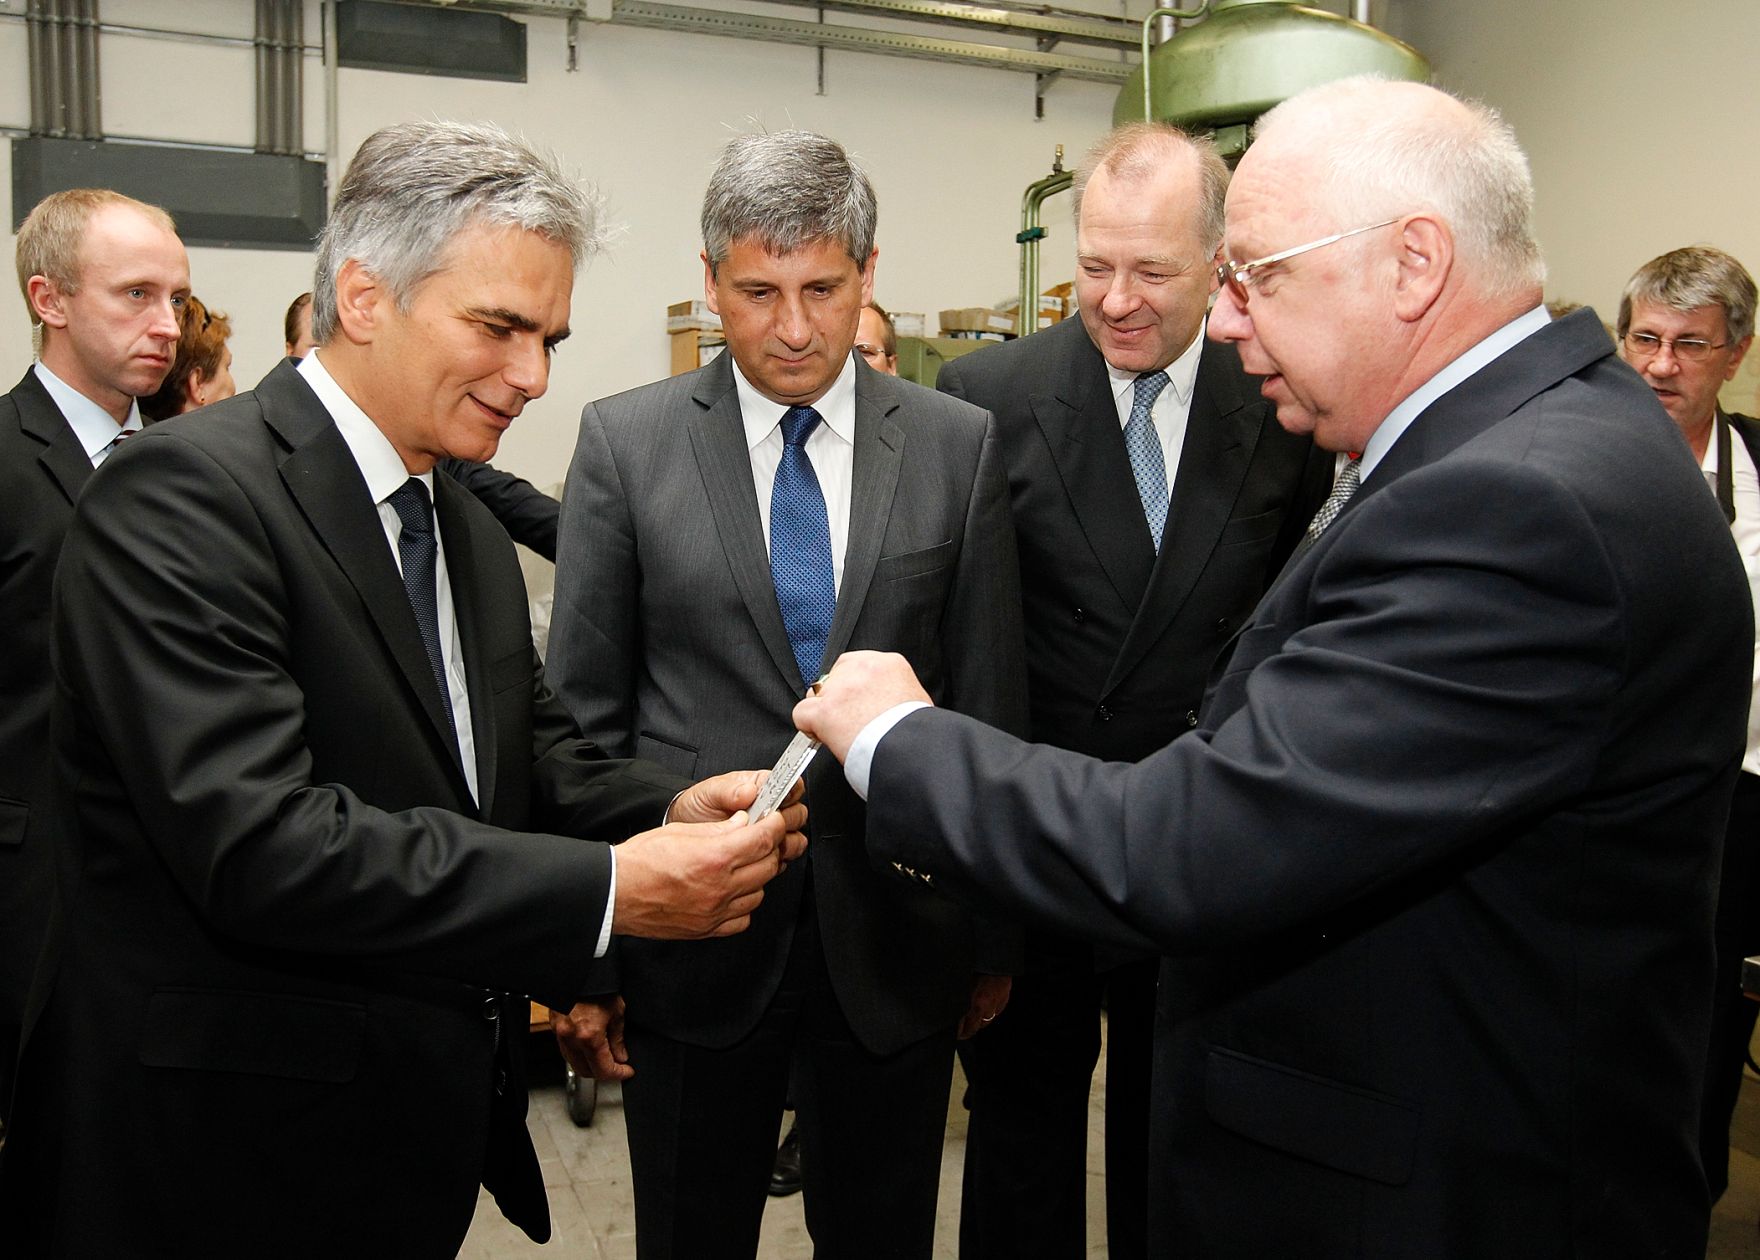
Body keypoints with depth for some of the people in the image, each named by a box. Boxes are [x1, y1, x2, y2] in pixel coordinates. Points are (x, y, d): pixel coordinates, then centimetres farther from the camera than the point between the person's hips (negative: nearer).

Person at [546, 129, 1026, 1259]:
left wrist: (993, 939, 7)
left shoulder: (960, 446, -1)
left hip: (894, 942, 1)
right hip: (694, 942, 0)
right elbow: (584, 712, 0)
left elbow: (989, 702, 3)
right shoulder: (624, 442, -2)